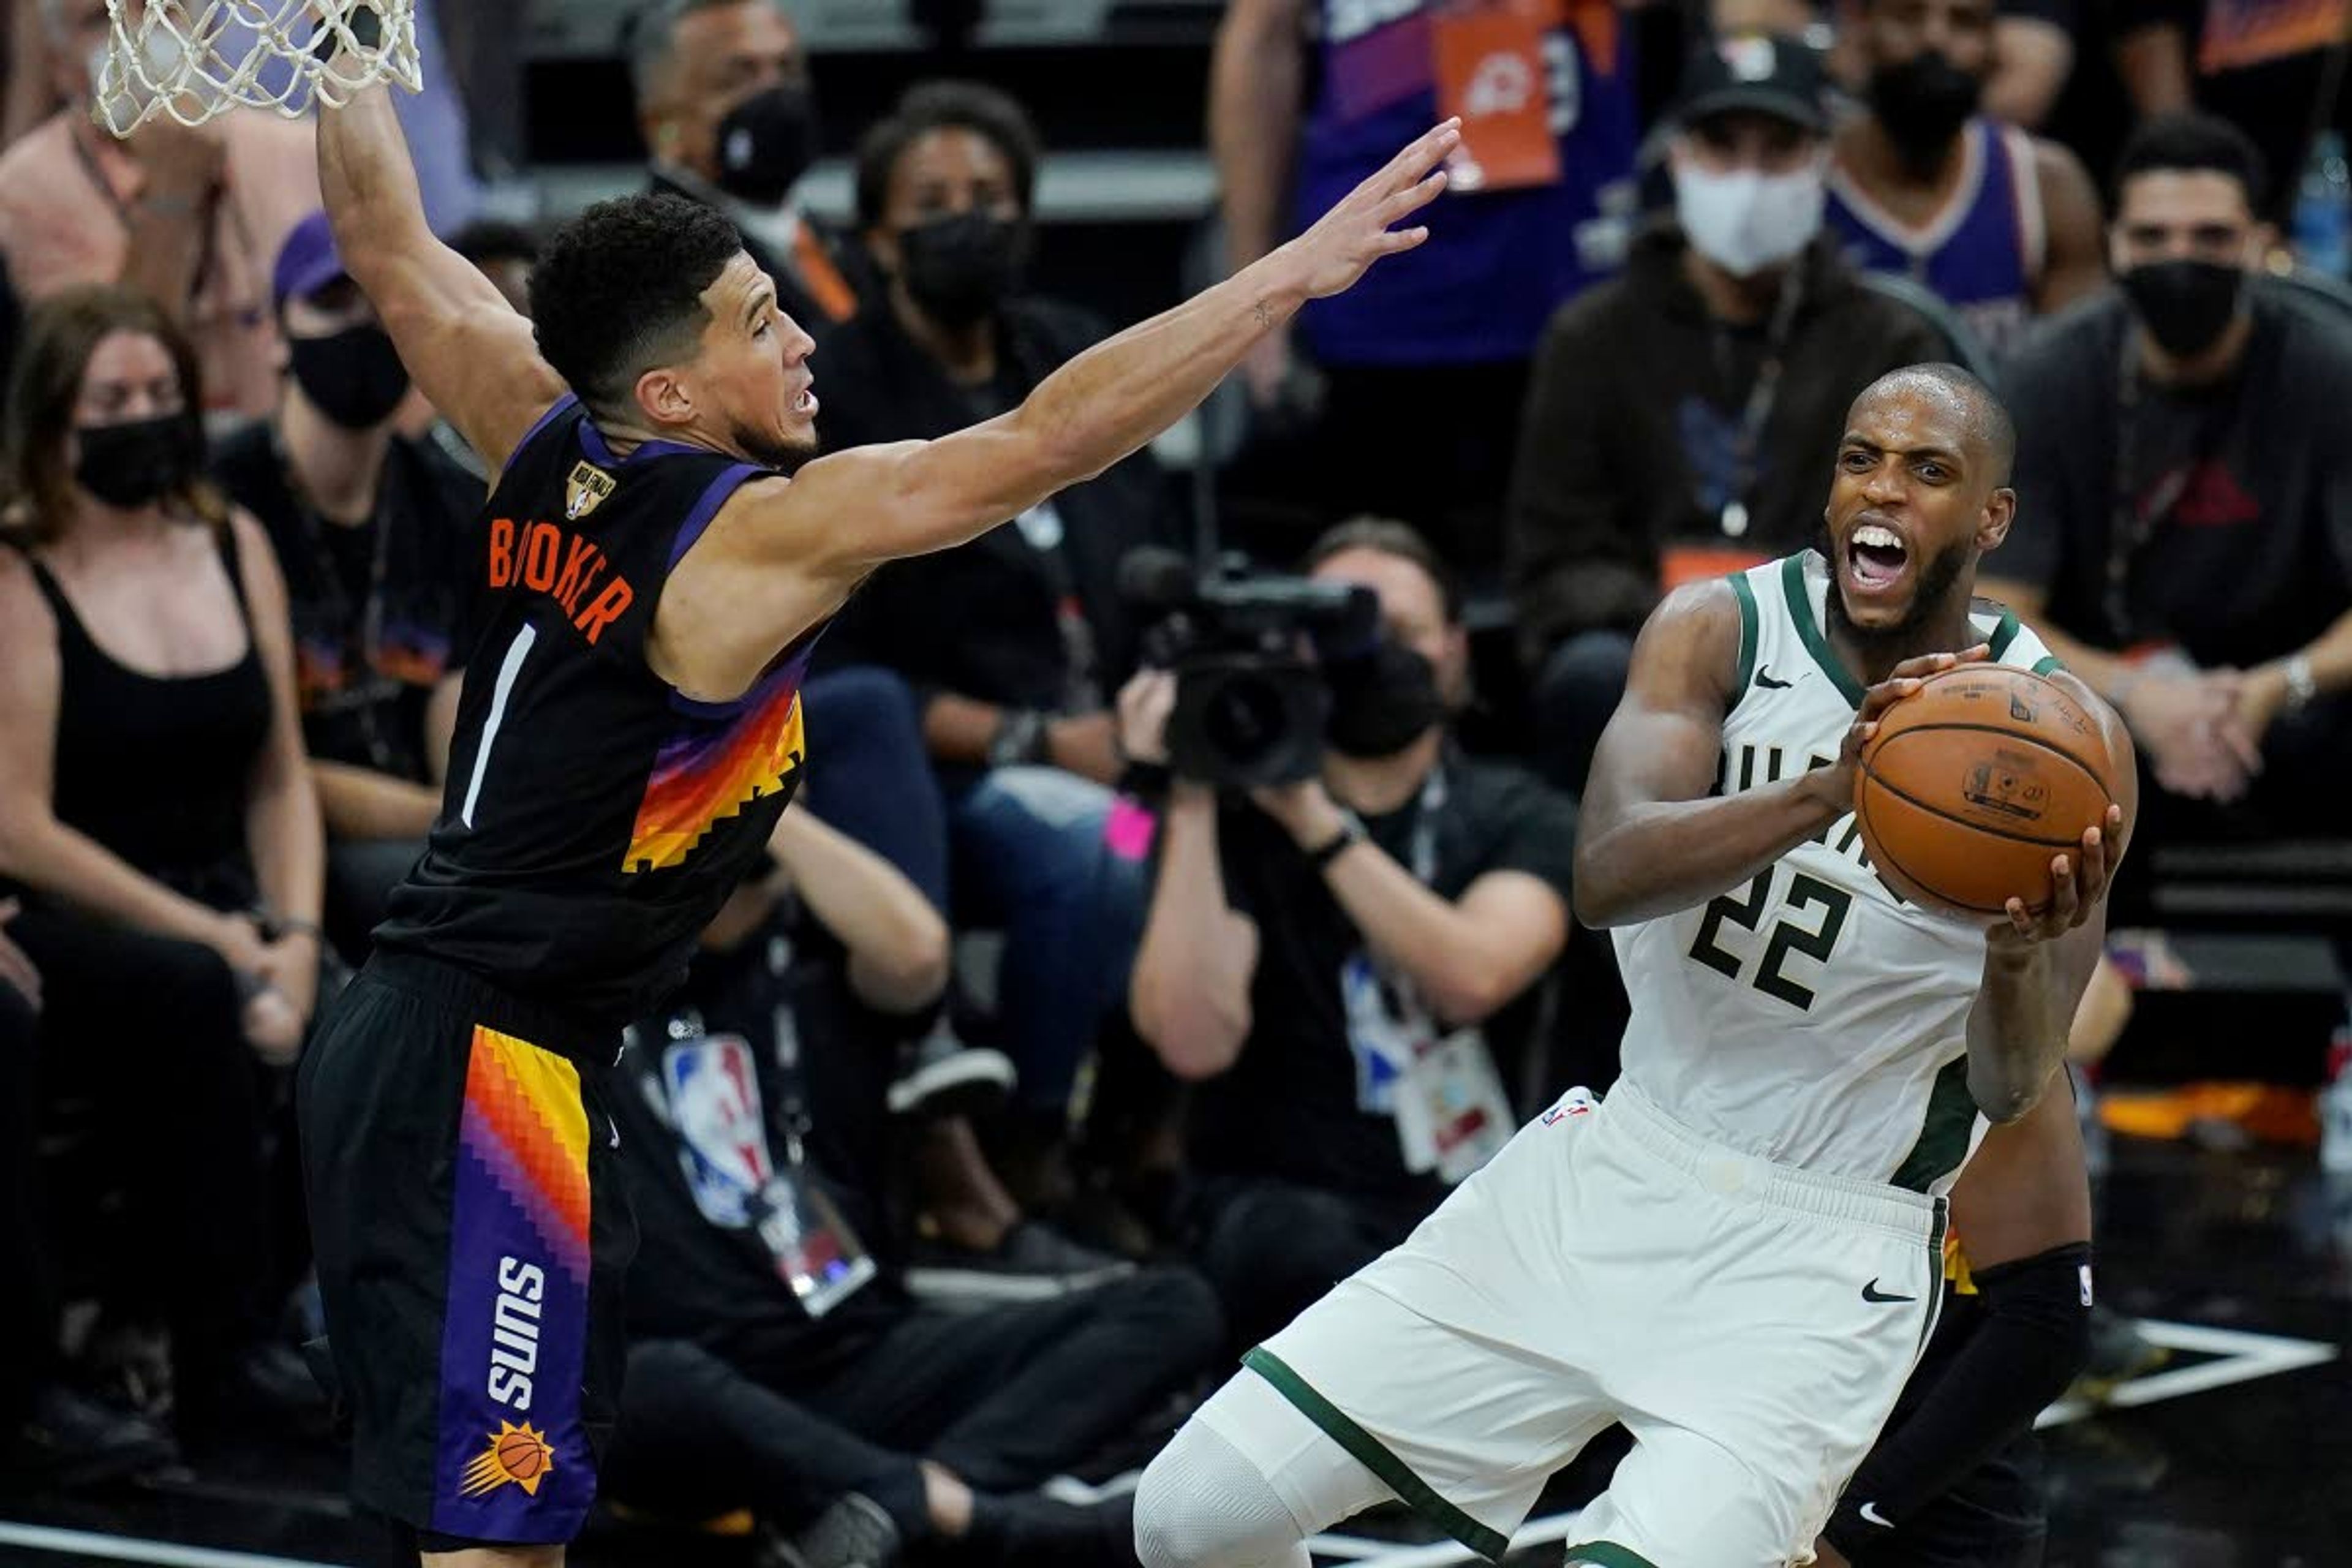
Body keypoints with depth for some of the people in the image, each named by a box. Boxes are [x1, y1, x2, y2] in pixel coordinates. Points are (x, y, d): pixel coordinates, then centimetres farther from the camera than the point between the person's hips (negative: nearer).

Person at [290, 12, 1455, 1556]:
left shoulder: (548, 453, 6)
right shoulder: (761, 535, -15)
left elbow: (392, 249, 18)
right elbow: (1046, 439, -18)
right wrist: (1300, 270, -16)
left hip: (405, 1033, 10)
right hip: (491, 1071, -10)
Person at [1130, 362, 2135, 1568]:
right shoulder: (1720, 630, -5)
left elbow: (2013, 1091, -12)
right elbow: (1606, 876, -23)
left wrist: (2020, 956, -35)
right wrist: (1830, 794, -40)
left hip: (1814, 1260, -3)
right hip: (1616, 1165, 3)